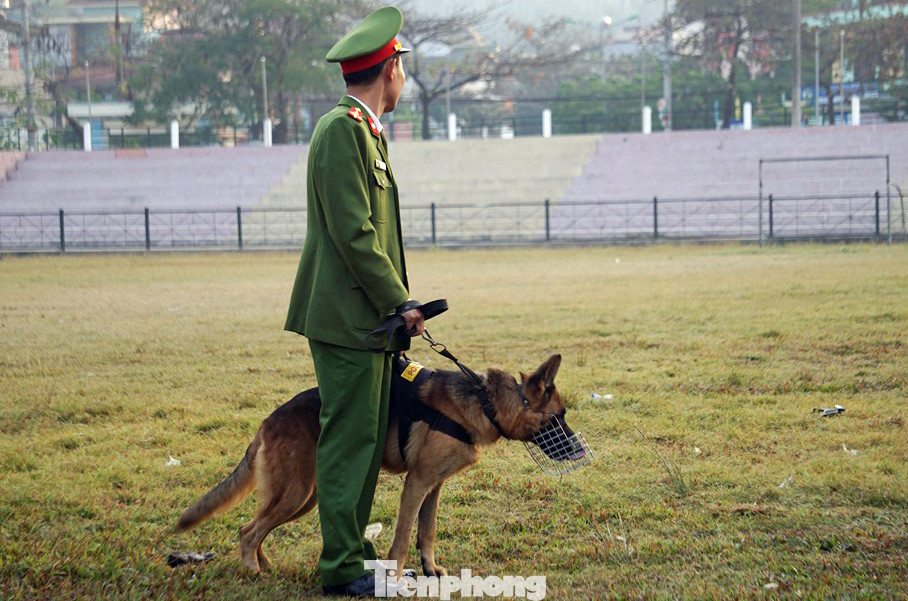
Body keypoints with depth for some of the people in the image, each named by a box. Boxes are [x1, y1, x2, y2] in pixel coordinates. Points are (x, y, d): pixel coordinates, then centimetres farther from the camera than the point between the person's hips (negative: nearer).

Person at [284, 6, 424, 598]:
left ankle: (354, 548, 21)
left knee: (367, 440, 13)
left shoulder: (365, 130, 18)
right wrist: (400, 303, -15)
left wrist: (398, 304, 13)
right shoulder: (342, 129, -14)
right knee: (349, 441, -6)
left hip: (371, 320, 10)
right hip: (349, 320, -10)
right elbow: (353, 233, -20)